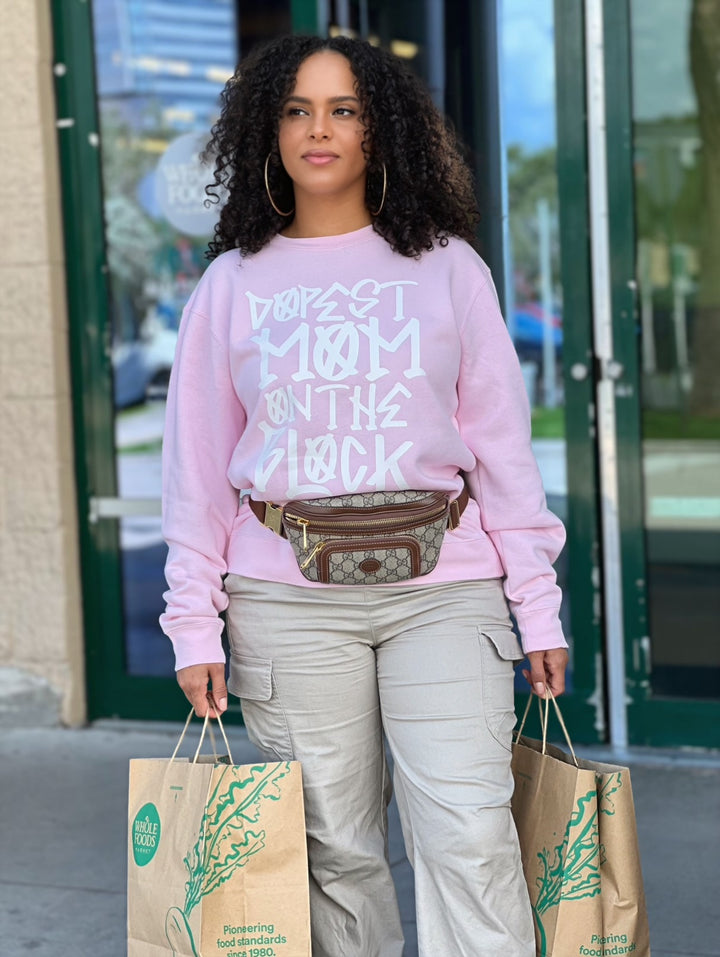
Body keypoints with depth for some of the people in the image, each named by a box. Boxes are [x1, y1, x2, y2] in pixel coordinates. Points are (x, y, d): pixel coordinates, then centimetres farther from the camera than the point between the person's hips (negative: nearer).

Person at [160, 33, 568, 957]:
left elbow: (501, 442, 7)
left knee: (469, 837, -10)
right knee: (335, 847, 4)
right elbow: (197, 465, 9)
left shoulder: (447, 266, 8)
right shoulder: (232, 283, 9)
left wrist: (537, 603, 2)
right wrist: (193, 623, 2)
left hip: (442, 589, -1)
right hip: (286, 602, 1)